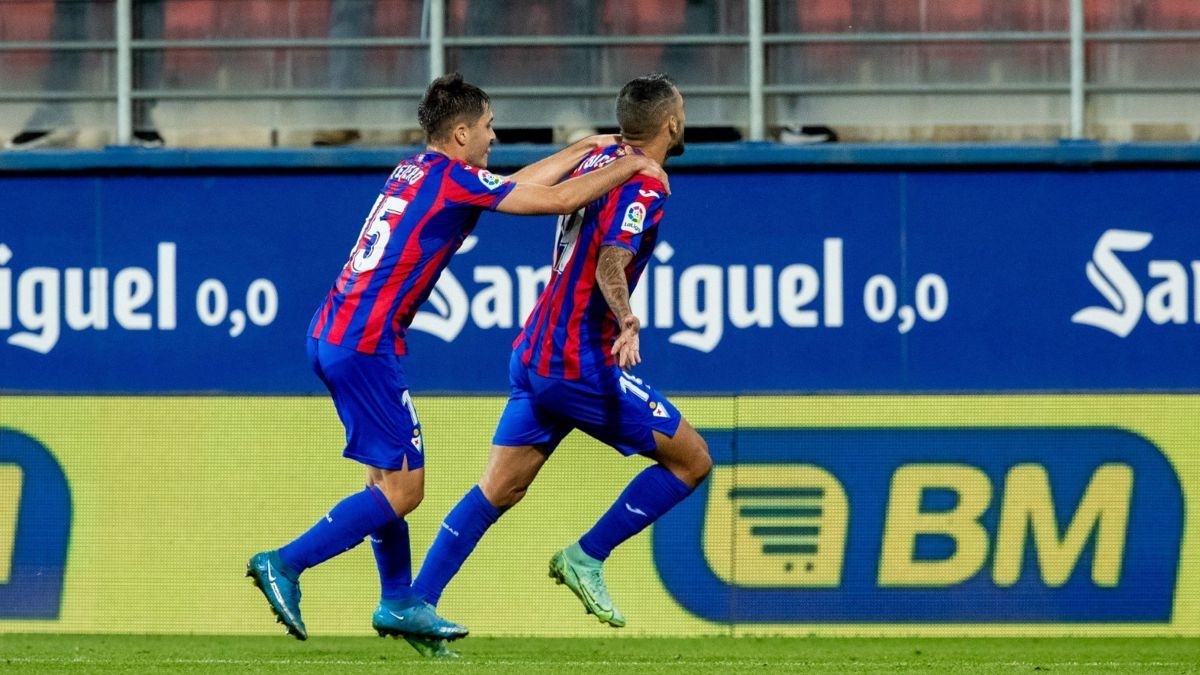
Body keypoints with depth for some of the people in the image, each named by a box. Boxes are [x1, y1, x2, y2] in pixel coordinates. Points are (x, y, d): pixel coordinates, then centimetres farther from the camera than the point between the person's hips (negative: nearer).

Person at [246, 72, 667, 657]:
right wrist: (631, 166, 7)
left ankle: (398, 602, 21)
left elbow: (520, 184, 30)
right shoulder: (453, 179, -10)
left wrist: (581, 148, 37)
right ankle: (284, 565, -10)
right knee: (402, 488, -5)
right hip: (365, 344, -10)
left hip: (333, 334, 10)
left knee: (389, 474, 17)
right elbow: (560, 199, -7)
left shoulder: (416, 171, 16)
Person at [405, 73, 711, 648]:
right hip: (581, 365, -8)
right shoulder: (644, 187, -13)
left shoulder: (596, 159, 11)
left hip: (533, 356, 8)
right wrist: (627, 322, -43)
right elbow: (610, 261, -28)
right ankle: (586, 557, 1)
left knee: (497, 490, 9)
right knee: (691, 460, -1)